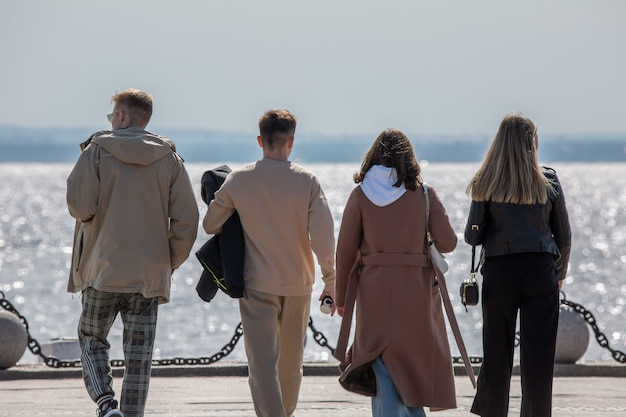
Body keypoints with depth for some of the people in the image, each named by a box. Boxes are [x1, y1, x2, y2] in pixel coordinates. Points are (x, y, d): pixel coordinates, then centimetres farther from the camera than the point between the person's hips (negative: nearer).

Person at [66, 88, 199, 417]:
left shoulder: (97, 151, -5)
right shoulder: (169, 159, 3)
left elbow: (79, 206, -15)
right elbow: (187, 219, -3)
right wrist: (172, 261, 9)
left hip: (103, 268, -2)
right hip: (150, 275, 2)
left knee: (91, 339, 14)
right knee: (138, 356, 6)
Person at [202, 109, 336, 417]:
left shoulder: (238, 180, -5)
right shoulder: (307, 181, -6)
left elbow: (210, 225, 5)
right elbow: (323, 236, -12)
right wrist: (330, 281, -4)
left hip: (257, 284, -2)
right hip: (298, 284, 2)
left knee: (263, 363, -6)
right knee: (291, 362, 19)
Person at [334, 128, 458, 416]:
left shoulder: (361, 194, -1)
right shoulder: (424, 194, -2)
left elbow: (346, 250, 1)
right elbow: (448, 243, -3)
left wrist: (342, 297, 10)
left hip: (374, 289, 0)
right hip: (416, 289, 0)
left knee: (384, 369, 2)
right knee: (414, 364, 15)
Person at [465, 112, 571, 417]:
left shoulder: (486, 183, -1)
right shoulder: (548, 180, 1)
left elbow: (472, 237, -3)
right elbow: (564, 236, 6)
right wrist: (559, 274, 19)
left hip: (499, 272, 0)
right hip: (540, 272, 0)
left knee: (497, 353, 8)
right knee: (538, 357, 2)